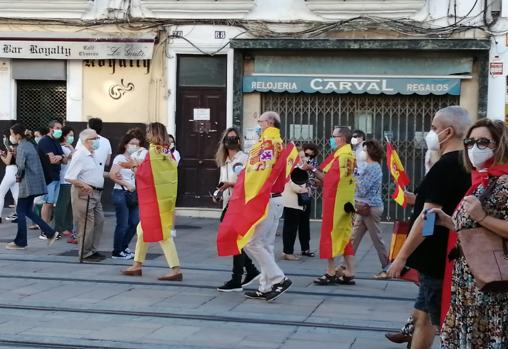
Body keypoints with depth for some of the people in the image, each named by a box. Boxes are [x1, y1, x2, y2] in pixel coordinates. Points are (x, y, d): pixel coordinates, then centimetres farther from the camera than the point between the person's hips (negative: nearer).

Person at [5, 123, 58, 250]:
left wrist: (18, 176, -5)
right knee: (27, 211, 15)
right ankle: (50, 232, 10)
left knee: (21, 212, 1)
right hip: (35, 182, 9)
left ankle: (20, 242, 7)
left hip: (27, 184, -9)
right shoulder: (29, 144, 14)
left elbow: (21, 166, -24)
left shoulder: (21, 147, -14)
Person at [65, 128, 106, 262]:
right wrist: (84, 185, -27)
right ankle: (86, 253, 5)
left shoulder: (92, 155, 14)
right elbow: (69, 177, -20)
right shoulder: (80, 155, -15)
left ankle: (93, 250, 23)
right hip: (84, 193, -10)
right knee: (87, 224, -4)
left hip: (95, 193, 10)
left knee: (99, 221, 12)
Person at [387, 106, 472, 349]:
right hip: (445, 258, 9)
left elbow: (428, 217, -23)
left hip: (437, 261, -9)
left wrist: (402, 256, -19)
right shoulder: (465, 165, 10)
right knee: (422, 315, 17)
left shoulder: (445, 167, -19)